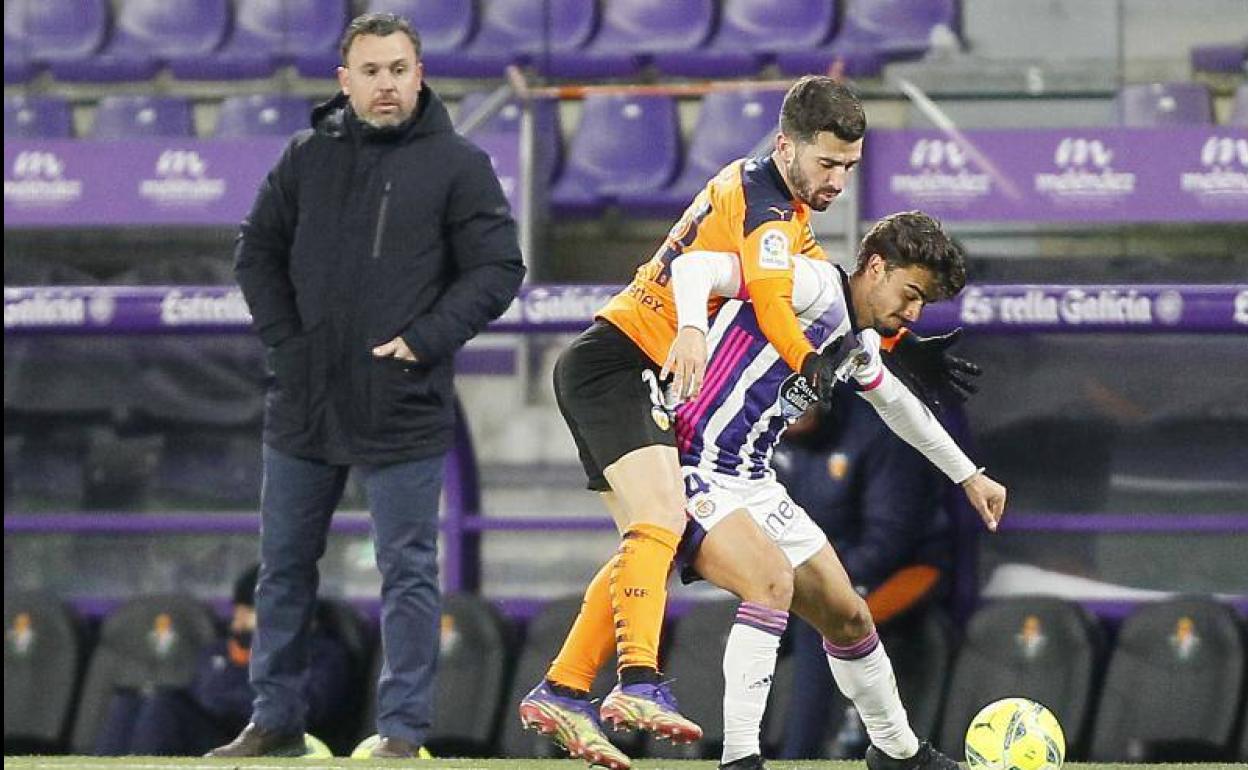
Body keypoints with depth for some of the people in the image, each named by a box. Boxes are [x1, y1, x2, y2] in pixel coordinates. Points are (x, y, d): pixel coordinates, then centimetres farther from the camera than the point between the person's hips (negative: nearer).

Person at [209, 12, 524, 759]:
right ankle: (275, 719, 23)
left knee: (409, 572, -2)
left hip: (402, 411, -4)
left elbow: (498, 269, -5)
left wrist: (425, 341, -14)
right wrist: (285, 337, 2)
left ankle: (404, 731, 4)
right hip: (303, 405, 4)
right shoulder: (308, 157, 6)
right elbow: (259, 250, 14)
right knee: (284, 565, 12)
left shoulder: (458, 165, -4)